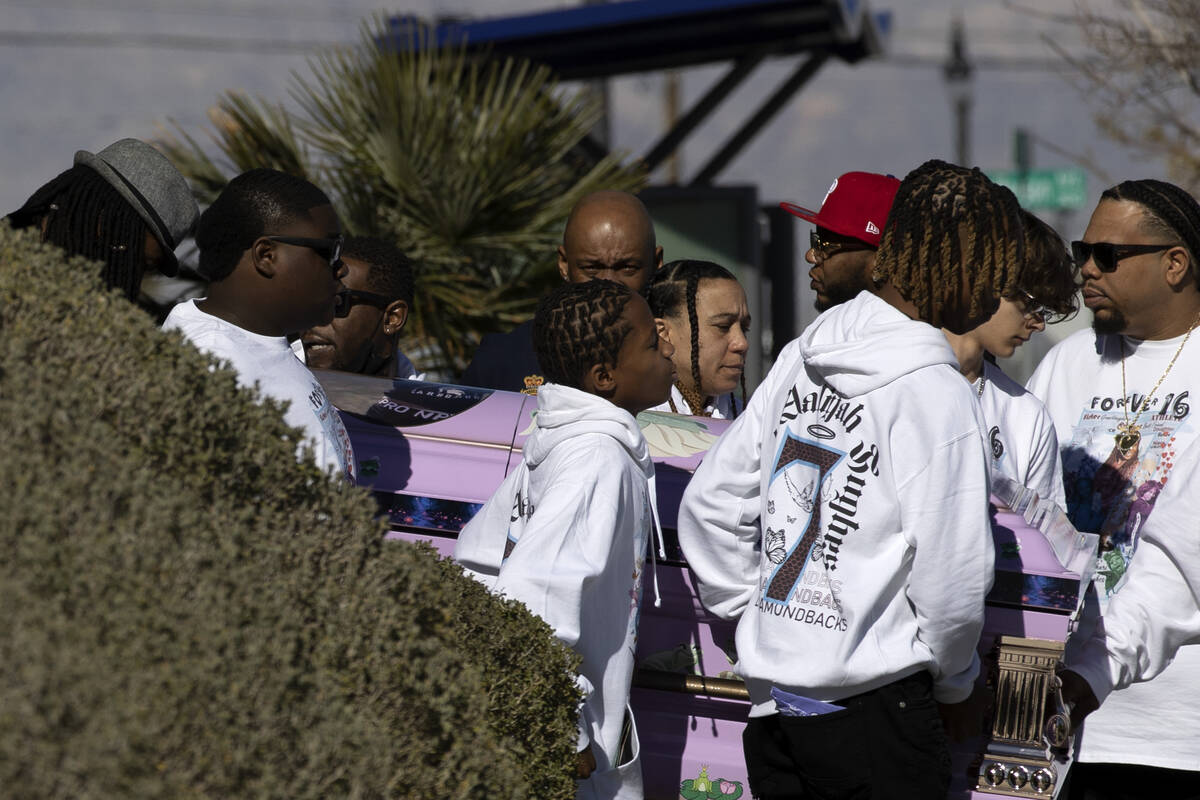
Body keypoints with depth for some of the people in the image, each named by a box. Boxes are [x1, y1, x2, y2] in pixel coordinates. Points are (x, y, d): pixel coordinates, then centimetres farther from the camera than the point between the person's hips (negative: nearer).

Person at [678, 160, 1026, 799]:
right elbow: (952, 572, -15)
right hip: (873, 710, -7)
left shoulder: (802, 358, 8)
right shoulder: (934, 391, -14)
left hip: (770, 699, 7)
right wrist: (954, 683, 1)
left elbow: (708, 504, 12)